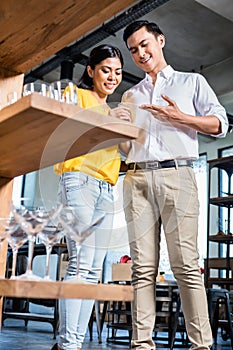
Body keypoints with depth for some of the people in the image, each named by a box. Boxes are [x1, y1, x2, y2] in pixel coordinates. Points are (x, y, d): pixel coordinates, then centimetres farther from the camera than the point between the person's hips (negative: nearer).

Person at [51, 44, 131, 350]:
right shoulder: (77, 95, 9)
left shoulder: (113, 110, 29)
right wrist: (104, 121, -13)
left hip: (107, 189, 7)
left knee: (94, 271, 0)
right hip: (79, 179, -7)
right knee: (81, 263, -17)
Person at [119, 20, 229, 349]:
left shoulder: (192, 81, 18)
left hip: (176, 174, -3)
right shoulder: (130, 96, 27)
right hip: (137, 178, 3)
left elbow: (220, 124, 8)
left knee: (186, 265, -9)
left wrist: (180, 118, -5)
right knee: (143, 268, -2)